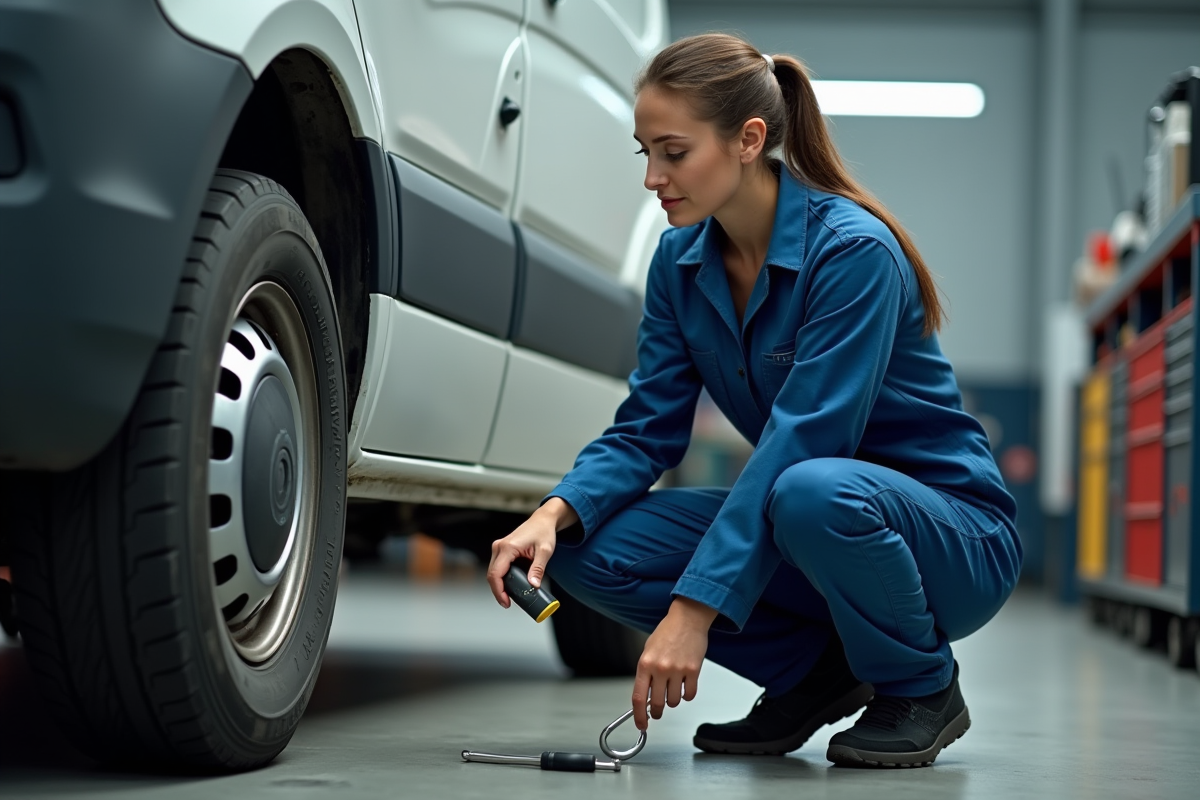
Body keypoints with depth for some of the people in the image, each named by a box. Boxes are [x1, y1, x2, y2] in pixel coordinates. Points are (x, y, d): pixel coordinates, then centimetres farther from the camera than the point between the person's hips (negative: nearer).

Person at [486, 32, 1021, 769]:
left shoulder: (852, 249, -24)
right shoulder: (682, 260, -2)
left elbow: (802, 439, -30)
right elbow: (648, 430, -2)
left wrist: (694, 607, -34)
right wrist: (555, 514, -21)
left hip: (953, 535, -6)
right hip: (791, 524, 6)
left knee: (813, 493, -40)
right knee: (593, 549, -15)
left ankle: (922, 687, -9)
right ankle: (815, 672, 4)